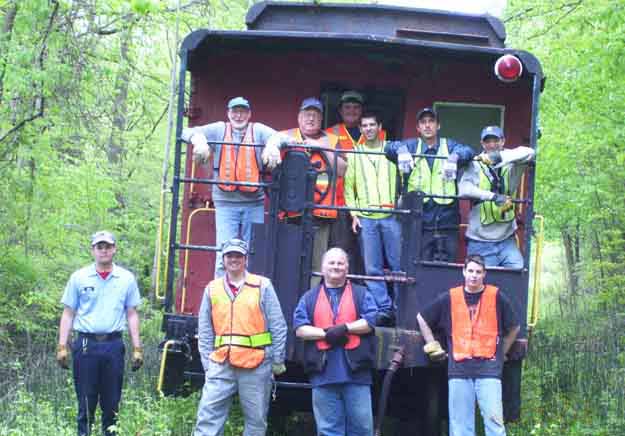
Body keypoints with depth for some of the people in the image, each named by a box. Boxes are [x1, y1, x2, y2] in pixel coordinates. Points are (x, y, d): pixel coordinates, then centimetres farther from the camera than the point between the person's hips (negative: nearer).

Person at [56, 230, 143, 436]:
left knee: (112, 402, 6)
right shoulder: (79, 277, 4)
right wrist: (62, 346, -1)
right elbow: (68, 314, 6)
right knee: (86, 401, 1)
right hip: (85, 344, -1)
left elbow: (132, 315, 10)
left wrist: (137, 348, 5)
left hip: (114, 344, 1)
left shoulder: (127, 279, 7)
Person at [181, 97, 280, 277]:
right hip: (225, 202, -1)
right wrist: (199, 140, -20)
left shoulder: (258, 130, 9)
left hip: (254, 203, 1)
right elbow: (188, 132, 3)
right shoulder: (219, 130, 9)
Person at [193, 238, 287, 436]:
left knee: (256, 420, 5)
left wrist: (278, 361, 1)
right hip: (221, 365, 2)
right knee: (208, 418, -5)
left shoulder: (262, 286, 2)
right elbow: (205, 332, 12)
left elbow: (278, 327, 2)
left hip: (256, 366, -2)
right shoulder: (212, 289, 10)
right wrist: (208, 364, 6)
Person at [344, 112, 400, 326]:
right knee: (373, 268, -2)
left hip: (391, 215, -1)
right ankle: (384, 309, 2)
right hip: (366, 218, 1)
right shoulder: (354, 154, 13)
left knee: (399, 264, -2)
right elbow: (348, 186, 11)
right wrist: (354, 213, 1)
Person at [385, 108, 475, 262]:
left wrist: (455, 156, -32)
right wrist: (401, 150, -29)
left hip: (447, 223, 0)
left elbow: (467, 151, -9)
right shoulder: (412, 146, 11)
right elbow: (390, 146, -5)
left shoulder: (449, 146, 10)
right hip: (418, 223, 0)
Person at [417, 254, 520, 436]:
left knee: (494, 418, -8)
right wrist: (432, 346, 13)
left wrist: (501, 353, 14)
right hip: (459, 370, 2)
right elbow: (422, 318, 19)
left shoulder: (497, 297, 3)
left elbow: (514, 327, 15)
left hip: (488, 369, -2)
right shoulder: (450, 298, 8)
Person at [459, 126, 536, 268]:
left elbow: (529, 153, -19)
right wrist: (493, 196, -29)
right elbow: (464, 188, -19)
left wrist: (500, 156, -32)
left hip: (507, 240, 2)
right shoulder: (476, 165, -3)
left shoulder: (512, 163, 2)